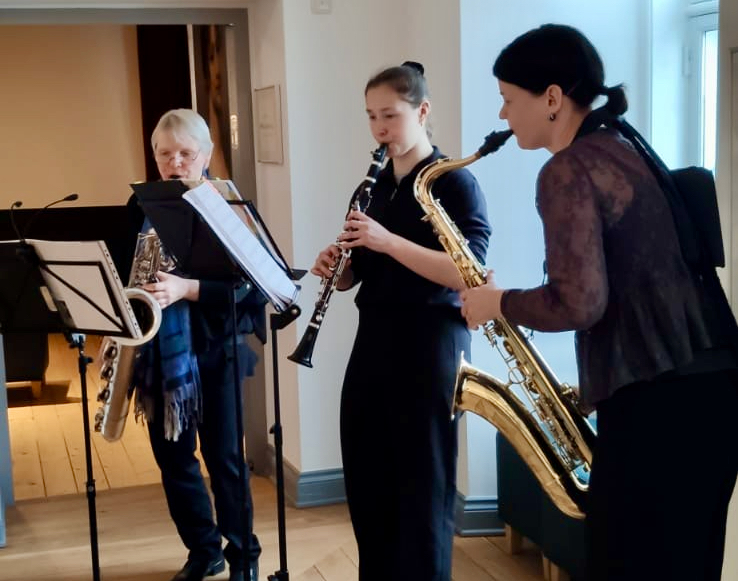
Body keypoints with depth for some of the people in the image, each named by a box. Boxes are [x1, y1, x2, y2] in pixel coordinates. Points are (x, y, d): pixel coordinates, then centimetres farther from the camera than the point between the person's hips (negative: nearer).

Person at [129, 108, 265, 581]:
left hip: (214, 347, -4)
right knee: (172, 455, 11)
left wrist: (186, 288, -31)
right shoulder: (143, 205, 6)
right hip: (160, 349, 5)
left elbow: (242, 283, -16)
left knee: (223, 456, 2)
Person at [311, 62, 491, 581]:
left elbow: (467, 273, -19)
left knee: (422, 484, 2)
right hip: (374, 339, 7)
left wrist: (388, 241, -24)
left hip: (430, 343, -7)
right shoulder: (376, 186, 13)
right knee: (365, 478, 12)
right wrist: (334, 267, -6)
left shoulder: (455, 182, -7)